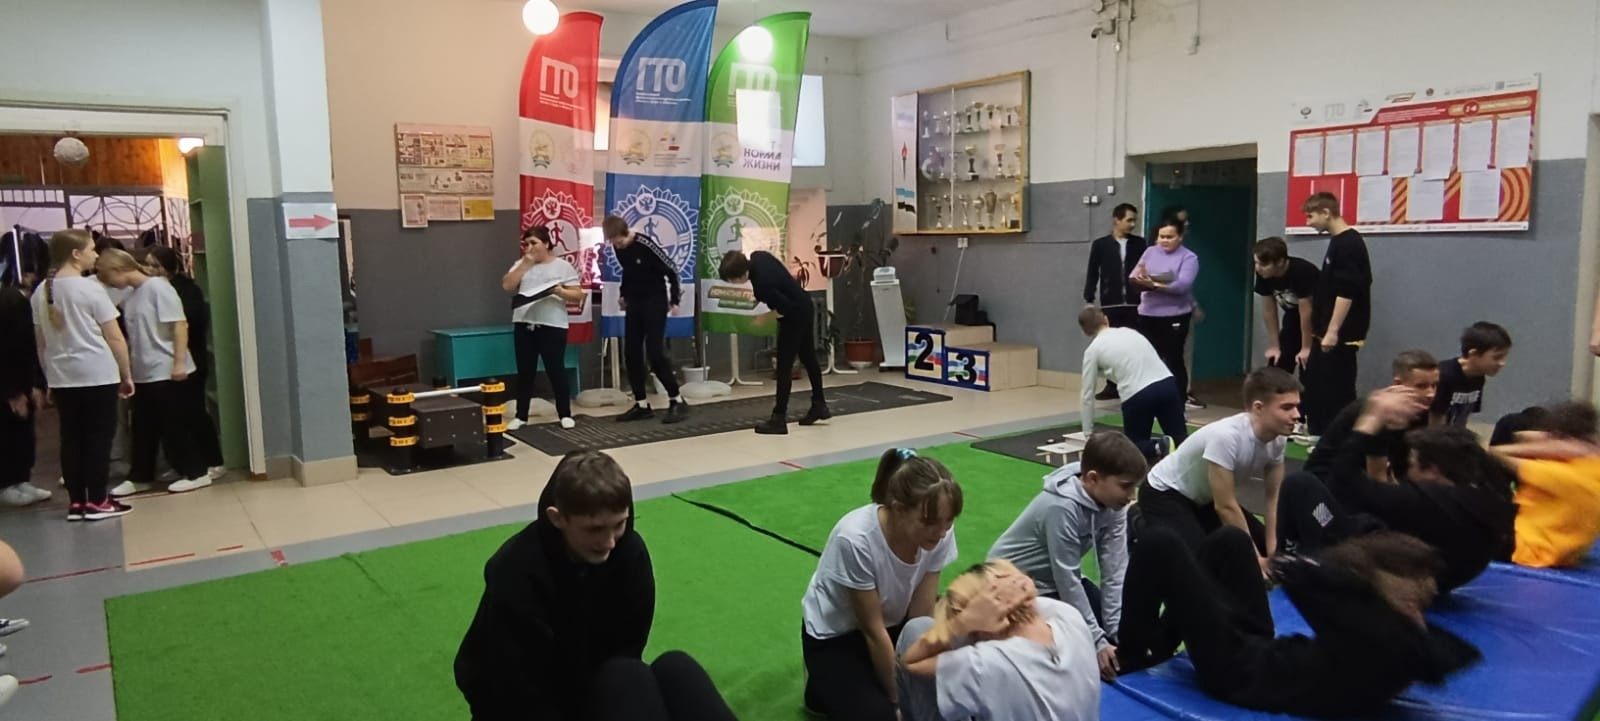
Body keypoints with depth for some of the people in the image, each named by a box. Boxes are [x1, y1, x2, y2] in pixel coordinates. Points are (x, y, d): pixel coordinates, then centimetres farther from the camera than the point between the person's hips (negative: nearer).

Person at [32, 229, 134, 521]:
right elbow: (114, 337, -9)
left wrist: (49, 376, 19)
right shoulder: (90, 288, -10)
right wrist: (127, 374, -1)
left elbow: (41, 342, 12)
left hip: (61, 377, 6)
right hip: (97, 375, -6)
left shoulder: (41, 292, 8)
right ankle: (97, 502, 2)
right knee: (98, 438, 0)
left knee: (71, 438, 9)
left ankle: (76, 502, 12)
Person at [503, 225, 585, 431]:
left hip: (552, 326, -3)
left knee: (556, 370, -1)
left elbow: (578, 295, -1)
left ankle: (565, 414, 11)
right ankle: (520, 416, 16)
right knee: (525, 372, 7)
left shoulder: (563, 266, 2)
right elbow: (507, 285, -3)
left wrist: (559, 291, -19)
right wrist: (526, 263, -5)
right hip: (524, 324, 3)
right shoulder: (521, 264, 12)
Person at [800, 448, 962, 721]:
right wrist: (898, 698, -15)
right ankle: (823, 686, 10)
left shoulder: (939, 533, -23)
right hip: (834, 634, -5)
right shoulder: (855, 540, -37)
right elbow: (873, 631, -25)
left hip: (893, 622, 5)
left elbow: (922, 616, -15)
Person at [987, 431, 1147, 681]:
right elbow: (1068, 582, -28)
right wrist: (1097, 642, -23)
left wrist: (1118, 632, -18)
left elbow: (1114, 571, -13)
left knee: (1117, 635, 0)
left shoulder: (1112, 504, -13)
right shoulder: (1062, 508, -34)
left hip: (1055, 578, 7)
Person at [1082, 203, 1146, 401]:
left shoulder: (1140, 244, 7)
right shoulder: (1100, 245, 3)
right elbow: (1092, 274, 5)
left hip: (1134, 304, 1)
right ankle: (1112, 386, 13)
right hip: (1110, 304, 0)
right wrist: (1089, 300, 1)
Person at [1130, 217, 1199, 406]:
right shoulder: (1150, 251, 11)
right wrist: (1140, 278, -19)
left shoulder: (1189, 258, -5)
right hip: (1148, 314, 5)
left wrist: (1154, 285, -27)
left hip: (1174, 316, -5)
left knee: (1173, 361, 0)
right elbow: (1133, 276, 4)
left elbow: (1182, 285, -18)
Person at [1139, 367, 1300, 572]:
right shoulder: (1226, 436, -36)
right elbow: (1225, 506, -29)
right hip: (1165, 494, -8)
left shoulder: (1276, 439, -13)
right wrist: (1254, 559, -20)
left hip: (1204, 499, 8)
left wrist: (1273, 552, -12)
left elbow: (1274, 497, -3)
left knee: (1263, 544, 5)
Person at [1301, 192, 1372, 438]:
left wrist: (1333, 331, -24)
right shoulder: (1338, 242, 14)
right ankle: (1319, 431, 27)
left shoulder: (1349, 244, -16)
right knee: (1315, 379, 16)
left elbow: (1346, 293, -23)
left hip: (1343, 334, -10)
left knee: (1337, 386, -4)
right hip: (1328, 331, 10)